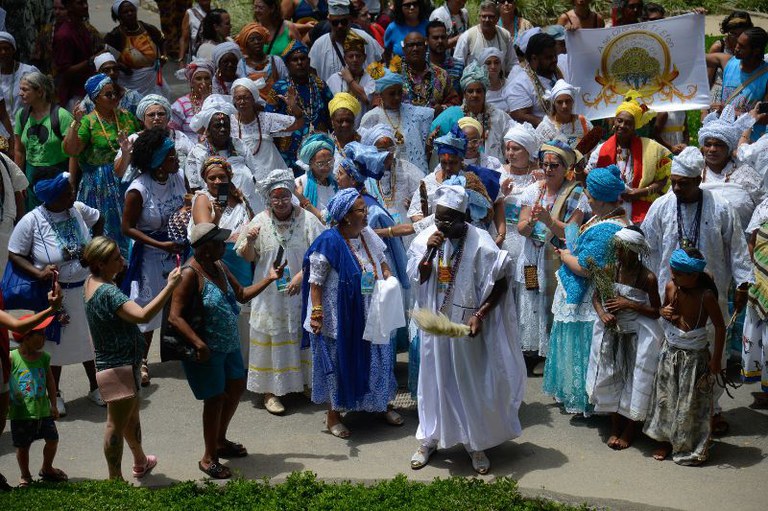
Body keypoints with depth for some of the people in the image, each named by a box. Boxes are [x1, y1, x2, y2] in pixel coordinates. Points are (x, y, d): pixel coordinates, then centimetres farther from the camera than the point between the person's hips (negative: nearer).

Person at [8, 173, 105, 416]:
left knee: (90, 339, 18)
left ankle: (95, 387, 37)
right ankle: (55, 394, 32)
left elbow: (98, 220, 14)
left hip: (85, 287, 4)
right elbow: (14, 255, -12)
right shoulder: (31, 221, -20)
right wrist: (38, 273, -24)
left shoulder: (78, 209, -8)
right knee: (56, 344, 12)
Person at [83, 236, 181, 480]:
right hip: (118, 366, -11)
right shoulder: (107, 292, -28)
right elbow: (143, 315, -40)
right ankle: (115, 479, 10)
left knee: (131, 414, 27)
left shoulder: (93, 281, 3)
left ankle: (141, 462, 46)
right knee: (117, 424, 0)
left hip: (125, 362, 11)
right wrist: (170, 286, -38)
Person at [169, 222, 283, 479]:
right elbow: (175, 316, -26)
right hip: (207, 350, -9)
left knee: (236, 387, 21)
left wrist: (269, 279, 5)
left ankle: (220, 441, 41)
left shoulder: (219, 267, 4)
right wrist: (198, 344, -35)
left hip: (229, 344, 9)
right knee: (216, 399, 1)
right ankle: (209, 458, 18)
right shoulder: (191, 273, -23)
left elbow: (242, 294, 16)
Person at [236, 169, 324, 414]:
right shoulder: (260, 222, -2)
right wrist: (249, 241, -16)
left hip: (301, 292, 0)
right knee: (272, 338, 4)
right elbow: (247, 257, 5)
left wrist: (302, 275, -19)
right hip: (270, 295, 0)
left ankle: (306, 381, 25)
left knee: (304, 336, 9)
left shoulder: (306, 219, -6)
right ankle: (270, 390, 11)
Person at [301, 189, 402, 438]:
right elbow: (315, 281, -17)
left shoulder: (367, 235, 0)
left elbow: (381, 261, 17)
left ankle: (382, 405, 38)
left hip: (369, 316, 6)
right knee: (339, 363, 8)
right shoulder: (329, 242, -20)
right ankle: (333, 415, 24)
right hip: (340, 319, -6)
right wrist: (317, 313, -21)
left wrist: (389, 279, 0)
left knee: (376, 360, 18)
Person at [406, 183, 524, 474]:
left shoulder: (480, 243, -17)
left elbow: (501, 284, -11)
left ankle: (476, 444, 23)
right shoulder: (427, 238, -5)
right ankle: (429, 440, 26)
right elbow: (418, 279, -6)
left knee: (472, 382, 8)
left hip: (466, 327, -3)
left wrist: (479, 315, -20)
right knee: (435, 380, 13)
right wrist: (430, 250, -20)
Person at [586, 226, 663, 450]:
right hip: (612, 330, 3)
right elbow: (596, 296, 7)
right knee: (611, 376, 4)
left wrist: (629, 304, -20)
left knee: (634, 379, -2)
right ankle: (616, 426, 20)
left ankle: (630, 428, 17)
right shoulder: (610, 270, -5)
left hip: (637, 334, -3)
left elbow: (656, 312, -10)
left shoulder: (648, 278, -15)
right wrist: (602, 313, -13)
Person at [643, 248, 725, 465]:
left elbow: (720, 326, -12)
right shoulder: (670, 287, -7)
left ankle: (693, 447, 23)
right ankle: (666, 440, 32)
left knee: (691, 403, 6)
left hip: (694, 356, -5)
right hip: (670, 351, 5)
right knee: (666, 397, 14)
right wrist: (663, 312, -11)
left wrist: (716, 358, -10)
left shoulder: (706, 296, -20)